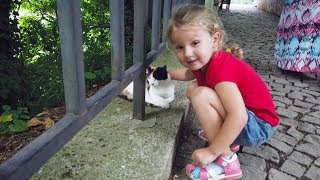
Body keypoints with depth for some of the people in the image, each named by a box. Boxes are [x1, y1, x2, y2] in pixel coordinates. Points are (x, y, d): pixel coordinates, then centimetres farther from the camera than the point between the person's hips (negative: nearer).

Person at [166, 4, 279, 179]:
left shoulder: (220, 68, -29)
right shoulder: (204, 61, -2)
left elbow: (239, 117, -38)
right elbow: (188, 73, 26)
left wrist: (211, 151, -30)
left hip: (259, 126, -9)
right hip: (235, 119, 9)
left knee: (201, 95, -28)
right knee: (192, 88, 9)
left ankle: (226, 161, -15)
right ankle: (228, 140, 11)